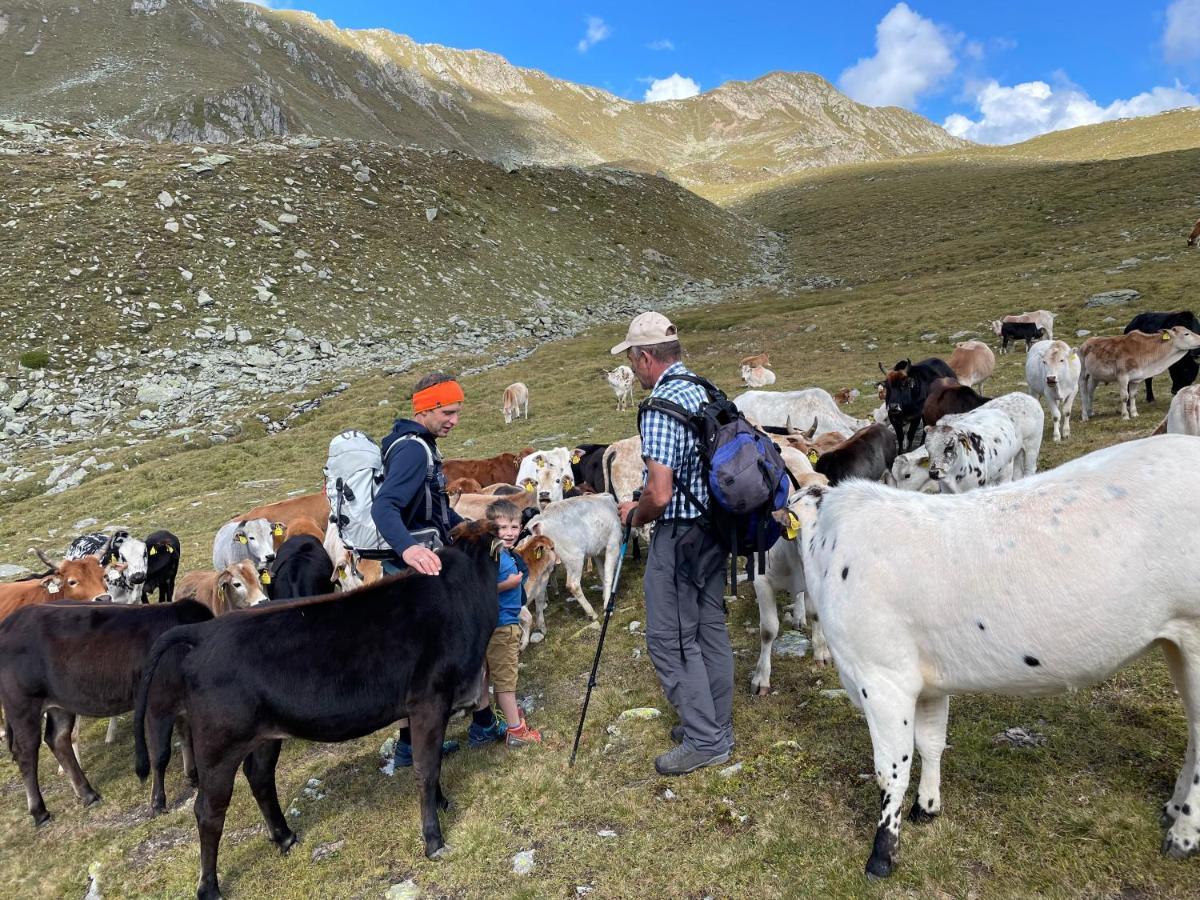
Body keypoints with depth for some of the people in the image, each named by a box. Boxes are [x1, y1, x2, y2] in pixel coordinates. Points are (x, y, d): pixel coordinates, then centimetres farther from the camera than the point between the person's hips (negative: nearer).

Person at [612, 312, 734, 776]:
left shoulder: (661, 407, -21)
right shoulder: (707, 391, 7)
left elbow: (659, 494, -26)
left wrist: (634, 515, -4)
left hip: (678, 534, -9)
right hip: (714, 527, 9)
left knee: (670, 638, 3)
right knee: (710, 628, 17)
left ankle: (704, 741, 11)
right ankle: (717, 726, 31)